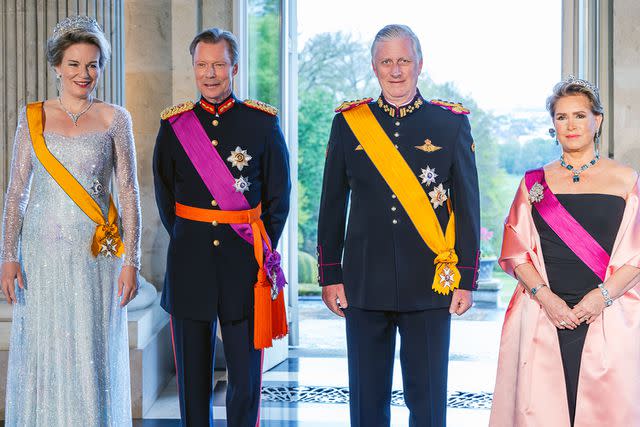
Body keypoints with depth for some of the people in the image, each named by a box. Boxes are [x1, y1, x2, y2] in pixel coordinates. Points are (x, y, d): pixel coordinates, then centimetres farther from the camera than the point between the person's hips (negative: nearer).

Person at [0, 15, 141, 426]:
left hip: (97, 254, -1)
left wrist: (131, 260, -5)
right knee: (42, 356, 5)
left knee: (93, 357, 2)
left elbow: (129, 193, 1)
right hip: (43, 254, 1)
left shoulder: (114, 119, 2)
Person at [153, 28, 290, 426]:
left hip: (245, 262, -1)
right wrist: (190, 244, 5)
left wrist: (262, 251, -1)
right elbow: (165, 195, 12)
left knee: (246, 373, 1)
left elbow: (279, 196, 5)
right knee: (193, 374, 8)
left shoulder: (264, 122, 2)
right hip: (189, 264, 2)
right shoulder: (174, 125, 6)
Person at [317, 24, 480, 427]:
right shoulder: (348, 122, 5)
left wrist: (466, 280, -1)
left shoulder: (452, 124, 2)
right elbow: (332, 207, 8)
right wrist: (330, 276, 4)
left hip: (431, 284, -1)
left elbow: (468, 208, 2)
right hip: (365, 284, 1)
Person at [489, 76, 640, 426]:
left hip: (608, 316, -1)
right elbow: (516, 252, 6)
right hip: (544, 316, 1)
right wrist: (545, 295, -9)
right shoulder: (534, 183, 11)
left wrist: (603, 295, -12)